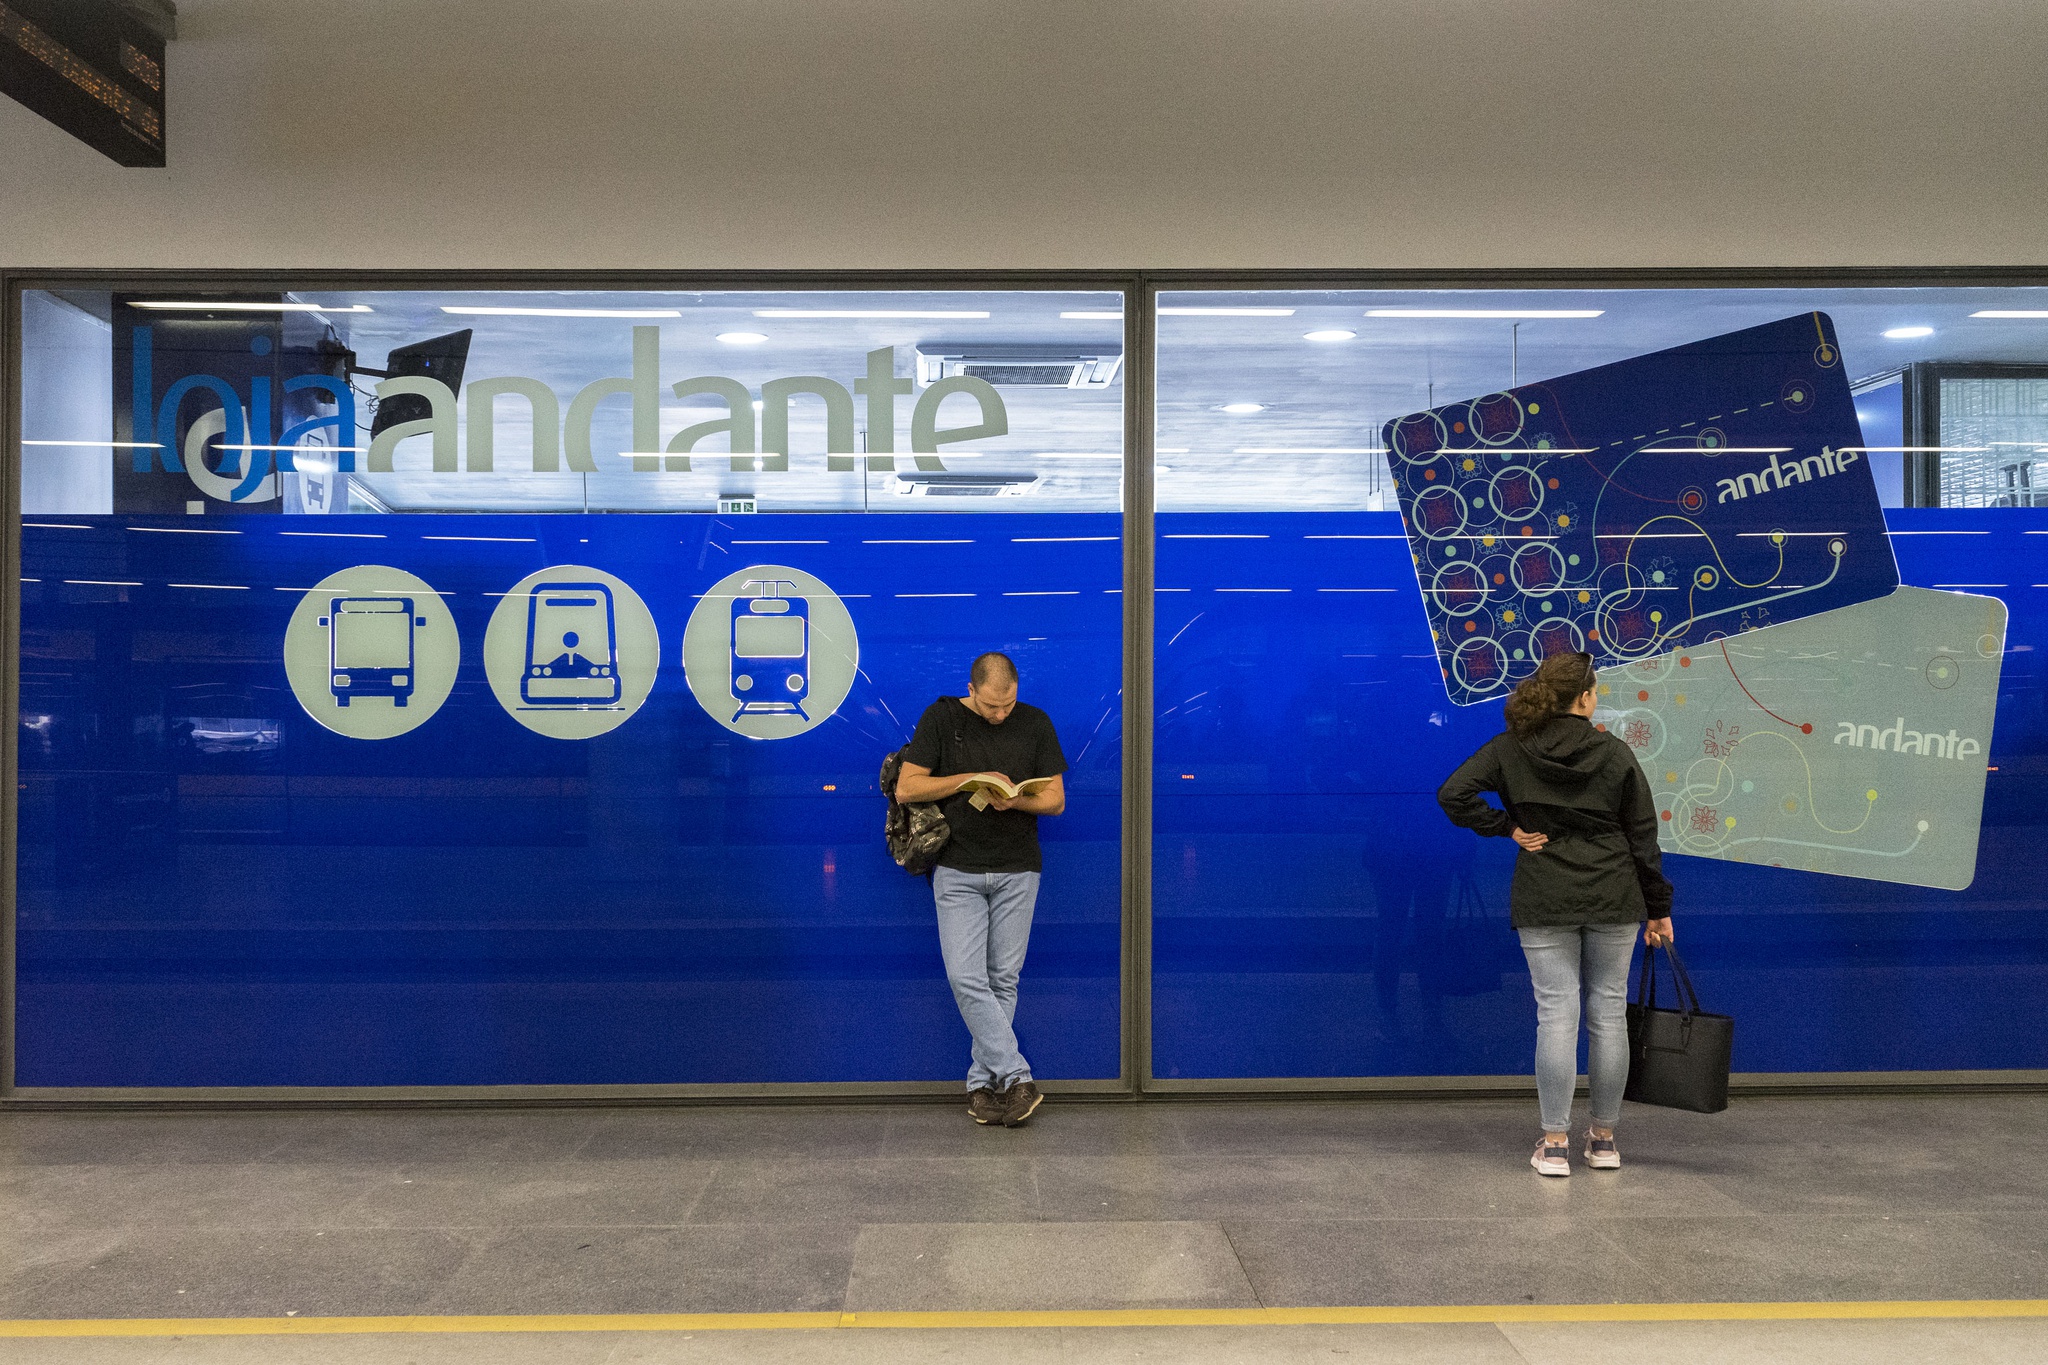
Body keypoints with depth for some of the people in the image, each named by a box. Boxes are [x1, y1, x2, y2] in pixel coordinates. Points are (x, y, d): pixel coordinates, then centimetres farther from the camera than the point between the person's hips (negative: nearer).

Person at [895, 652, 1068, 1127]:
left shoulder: (1035, 724, 2)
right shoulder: (940, 719, -2)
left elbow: (1056, 799, 3)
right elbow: (906, 788, -7)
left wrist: (1015, 800, -17)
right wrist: (972, 778, -15)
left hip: (1017, 871, 1)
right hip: (958, 871, -1)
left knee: (1003, 979, 4)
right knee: (966, 978, -10)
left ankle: (983, 1081, 13)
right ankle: (1016, 1077, -5)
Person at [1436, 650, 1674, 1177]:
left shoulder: (1510, 748, -3)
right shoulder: (1616, 754, -2)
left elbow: (1454, 794, -13)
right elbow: (1643, 836, 1)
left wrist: (1508, 827, -3)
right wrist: (1658, 908, 9)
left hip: (1544, 902, 0)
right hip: (1613, 899, 0)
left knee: (1556, 1013, 2)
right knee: (1608, 1013, 9)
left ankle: (1555, 1143, 5)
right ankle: (1604, 1139, 19)